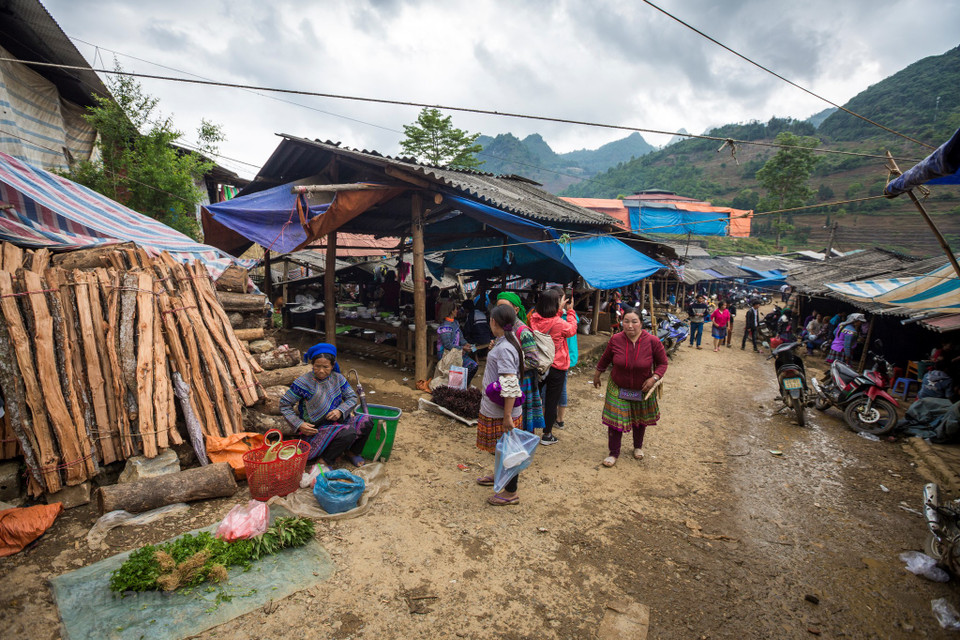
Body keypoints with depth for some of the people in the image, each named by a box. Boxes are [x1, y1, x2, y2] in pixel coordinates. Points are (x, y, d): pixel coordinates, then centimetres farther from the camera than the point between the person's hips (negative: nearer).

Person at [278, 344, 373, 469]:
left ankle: (352, 453, 7)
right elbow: (284, 404, -3)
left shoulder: (338, 378, 3)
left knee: (366, 422, -19)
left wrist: (340, 410, -13)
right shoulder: (303, 382, -10)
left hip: (338, 422, 5)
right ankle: (324, 461, -9)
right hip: (316, 429, -5)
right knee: (348, 432, -32)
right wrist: (299, 425, -13)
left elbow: (352, 398, 7)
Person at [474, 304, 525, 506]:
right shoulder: (503, 343, 5)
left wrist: (507, 416, -26)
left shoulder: (504, 349, -26)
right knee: (499, 448, 26)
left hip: (502, 413, -10)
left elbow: (510, 386, -29)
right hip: (494, 409, 10)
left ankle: (511, 493, 23)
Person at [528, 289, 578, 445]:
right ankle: (547, 435, 20)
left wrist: (559, 309, 13)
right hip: (556, 368, -4)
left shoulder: (534, 319, -11)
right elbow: (572, 329, 0)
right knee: (551, 401, 9)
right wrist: (570, 311, 9)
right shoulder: (560, 324, -23)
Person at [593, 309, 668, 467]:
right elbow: (605, 358, 2)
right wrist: (597, 375, 13)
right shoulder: (615, 340, -17)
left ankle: (638, 447, 47)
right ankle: (614, 453, 19)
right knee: (615, 421, -1)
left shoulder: (652, 341, -20)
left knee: (640, 420, 21)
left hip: (642, 390, 1)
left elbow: (662, 362, -6)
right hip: (618, 389, 0)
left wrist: (654, 378, -23)